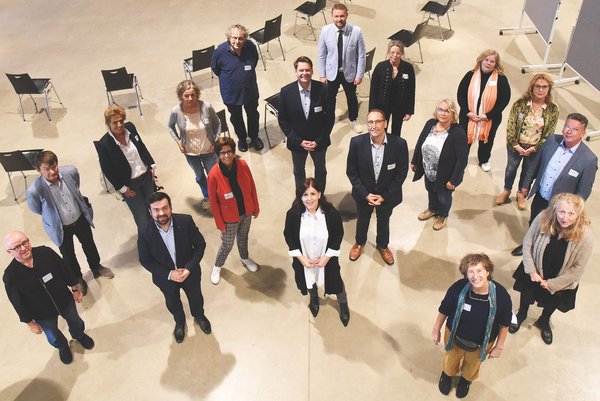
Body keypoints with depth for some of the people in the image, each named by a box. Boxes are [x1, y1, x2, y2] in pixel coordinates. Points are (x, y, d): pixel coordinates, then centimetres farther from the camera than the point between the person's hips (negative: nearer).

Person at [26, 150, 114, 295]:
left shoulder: (71, 171, -25)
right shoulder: (34, 191, -34)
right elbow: (36, 209, -11)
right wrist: (52, 216, 3)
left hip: (81, 219, 3)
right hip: (60, 228, -3)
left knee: (89, 245, 27)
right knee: (68, 255, 22)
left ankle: (96, 268, 57)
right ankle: (77, 279, 51)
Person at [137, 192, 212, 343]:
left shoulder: (186, 221, -27)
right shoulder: (145, 233, -26)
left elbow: (200, 244, -14)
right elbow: (145, 260, -14)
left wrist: (189, 268, -23)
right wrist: (169, 274, -22)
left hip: (190, 272, 0)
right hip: (165, 277, 0)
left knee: (195, 297, 27)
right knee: (172, 302, 27)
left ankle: (199, 316, 62)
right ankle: (179, 321, 61)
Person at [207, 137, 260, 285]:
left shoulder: (242, 165, -18)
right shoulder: (213, 175, -27)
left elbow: (252, 187, -4)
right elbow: (213, 202, -16)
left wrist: (256, 207, 5)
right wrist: (220, 223, -9)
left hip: (246, 213, 4)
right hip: (230, 218, -3)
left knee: (243, 237, 28)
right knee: (227, 245, 15)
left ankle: (245, 258, 57)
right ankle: (217, 267, 44)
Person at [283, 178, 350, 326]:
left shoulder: (332, 213, -27)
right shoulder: (293, 214, -25)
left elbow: (338, 235, -12)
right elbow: (288, 236, -10)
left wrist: (327, 257, -14)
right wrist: (300, 258, -14)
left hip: (326, 258, -1)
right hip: (304, 259, 1)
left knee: (334, 280, 21)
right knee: (309, 280, 28)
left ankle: (343, 305, 53)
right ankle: (314, 298, 64)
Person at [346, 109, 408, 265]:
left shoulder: (399, 144, -25)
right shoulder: (357, 142, -23)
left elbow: (402, 173, -14)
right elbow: (351, 171, -13)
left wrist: (385, 196, -15)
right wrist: (365, 194, -17)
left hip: (387, 195, 0)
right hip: (364, 193, 0)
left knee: (384, 220, 25)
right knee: (363, 218, 27)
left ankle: (383, 245, 55)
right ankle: (360, 242, 57)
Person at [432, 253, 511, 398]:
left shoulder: (501, 294, -31)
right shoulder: (458, 288, -32)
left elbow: (504, 323, -13)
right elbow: (444, 310, -13)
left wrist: (499, 346, -4)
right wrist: (436, 329, -2)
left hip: (482, 343, 1)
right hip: (455, 337, 0)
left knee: (472, 367, 31)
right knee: (450, 362, 29)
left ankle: (466, 379, 66)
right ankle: (447, 375, 65)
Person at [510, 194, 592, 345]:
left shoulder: (585, 236, -33)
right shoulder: (543, 219, -30)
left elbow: (578, 268, -20)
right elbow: (527, 244, -15)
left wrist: (552, 284, -14)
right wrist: (532, 271, -15)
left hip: (561, 280, -1)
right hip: (536, 271, 1)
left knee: (552, 302, 28)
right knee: (527, 293, 27)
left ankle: (544, 321, 61)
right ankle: (521, 314, 60)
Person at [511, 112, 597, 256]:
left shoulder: (589, 159, -26)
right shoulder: (552, 140, -14)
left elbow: (584, 192, -15)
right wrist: (526, 184, 11)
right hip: (539, 196, 4)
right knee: (533, 225, 28)